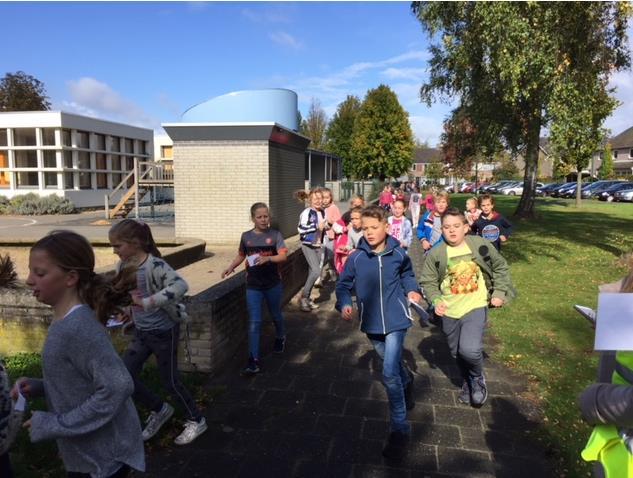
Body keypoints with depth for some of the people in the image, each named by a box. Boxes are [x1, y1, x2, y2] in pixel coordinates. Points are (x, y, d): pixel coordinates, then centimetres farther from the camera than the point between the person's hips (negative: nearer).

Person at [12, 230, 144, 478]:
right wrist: (39, 387, -2)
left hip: (105, 456, -8)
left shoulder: (78, 327, -26)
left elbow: (118, 387, -31)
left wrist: (53, 425, -22)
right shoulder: (64, 321, 1)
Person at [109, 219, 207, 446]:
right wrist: (129, 311, -1)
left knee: (169, 381, 4)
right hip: (141, 332, 7)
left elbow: (180, 285, -43)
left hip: (164, 332, -7)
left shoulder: (154, 265, -25)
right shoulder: (122, 266, -3)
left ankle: (196, 420, 27)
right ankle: (159, 410, 29)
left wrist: (146, 302, -44)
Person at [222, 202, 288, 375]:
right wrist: (230, 267, -2)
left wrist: (268, 258, -31)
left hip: (273, 283, -1)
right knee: (254, 322, -4)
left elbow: (283, 256, -14)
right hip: (253, 285, 1)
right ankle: (254, 360, -3)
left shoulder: (275, 234, -6)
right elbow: (241, 255, 15)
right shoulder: (246, 236, 1)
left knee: (276, 315, 21)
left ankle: (280, 338, 50)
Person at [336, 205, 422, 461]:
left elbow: (407, 274, 12)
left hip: (395, 320, -2)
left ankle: (400, 430, 4)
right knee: (393, 364, 23)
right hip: (372, 323, 3)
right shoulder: (356, 257, -10)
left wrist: (412, 290, -5)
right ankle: (407, 381, 59)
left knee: (389, 374, -11)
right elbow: (343, 285, -2)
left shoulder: (398, 254, -9)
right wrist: (344, 303, -20)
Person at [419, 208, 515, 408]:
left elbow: (501, 267, 6)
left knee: (470, 349, -20)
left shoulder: (481, 245, -8)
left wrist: (500, 292, -1)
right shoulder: (435, 254, -8)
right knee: (457, 353, 16)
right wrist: (436, 300, -16)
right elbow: (427, 281, -1)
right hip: (450, 311, 2)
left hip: (476, 307, -2)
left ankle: (478, 379, 13)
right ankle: (467, 383, 45)